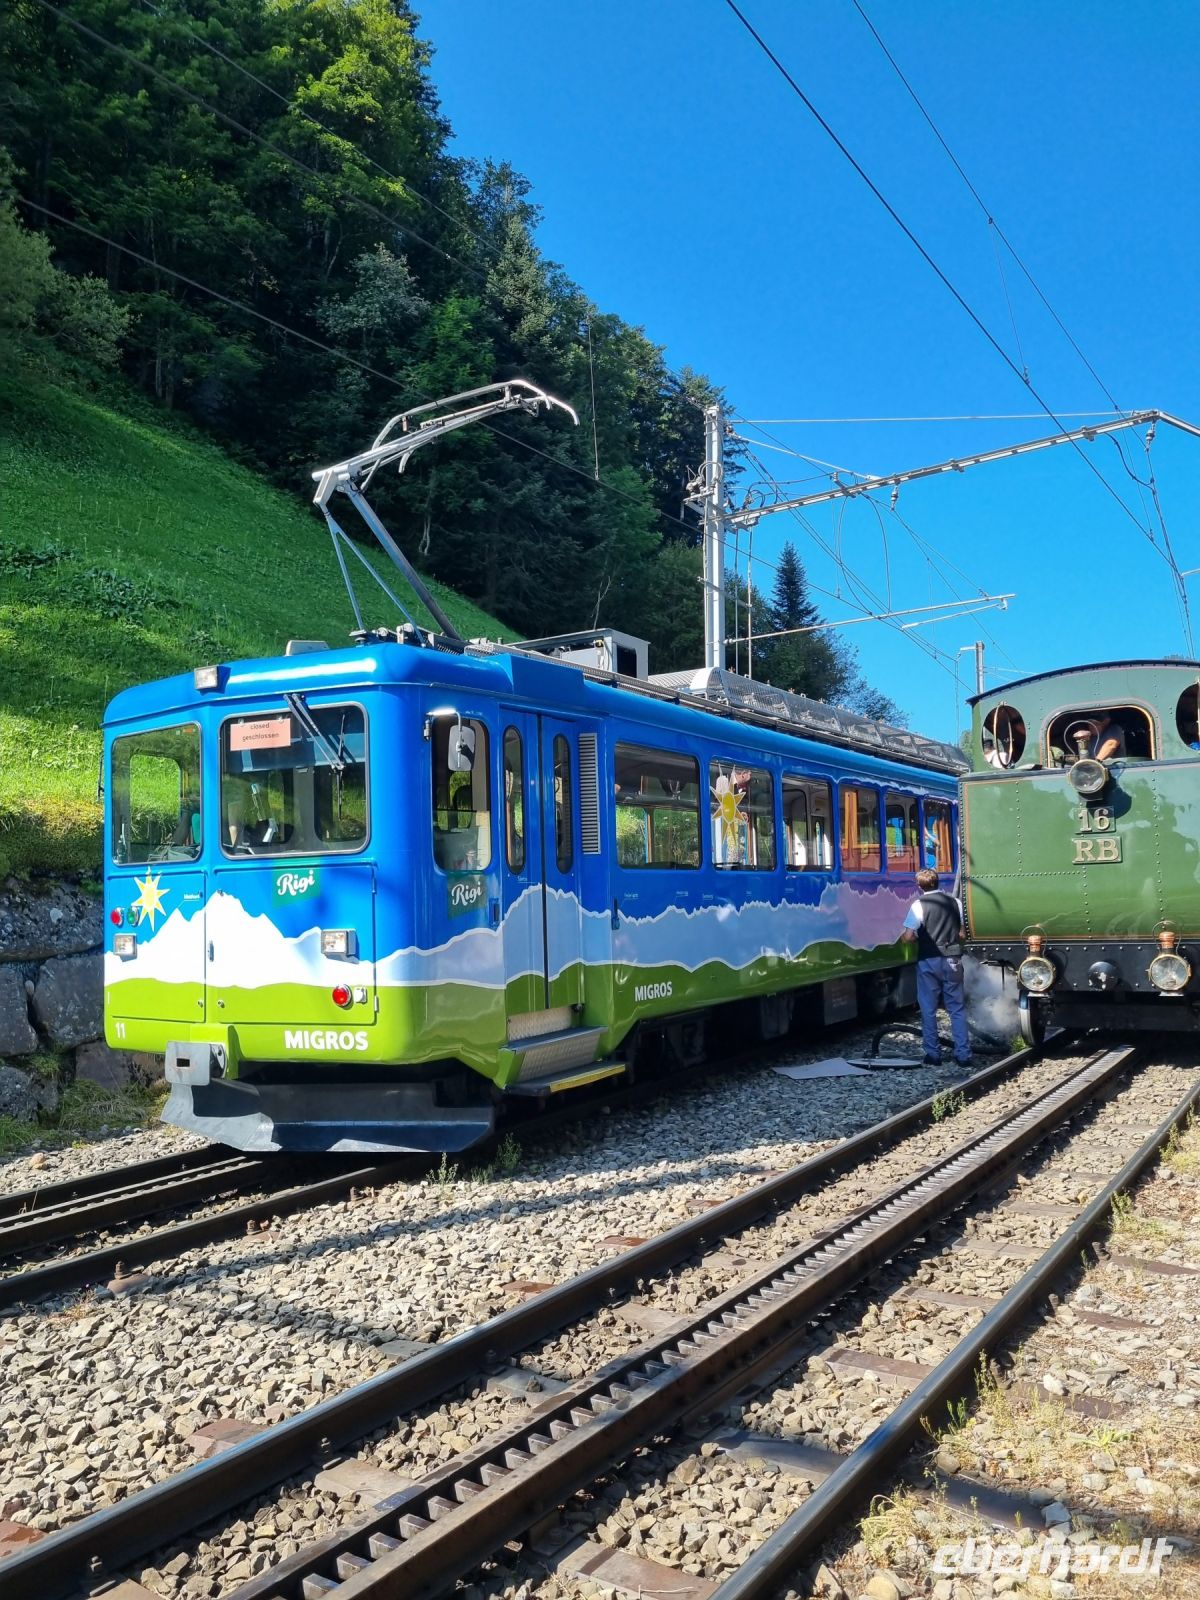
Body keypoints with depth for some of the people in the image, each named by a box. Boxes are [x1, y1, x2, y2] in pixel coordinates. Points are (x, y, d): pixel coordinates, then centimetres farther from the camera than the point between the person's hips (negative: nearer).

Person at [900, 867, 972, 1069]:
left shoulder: (919, 905, -10)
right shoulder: (954, 902, 4)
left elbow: (908, 937, -14)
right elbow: (961, 933, 11)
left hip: (929, 961, -3)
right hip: (952, 960, 4)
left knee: (929, 1010, 7)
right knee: (957, 1008, 9)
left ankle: (933, 1055, 10)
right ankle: (963, 1055, 8)